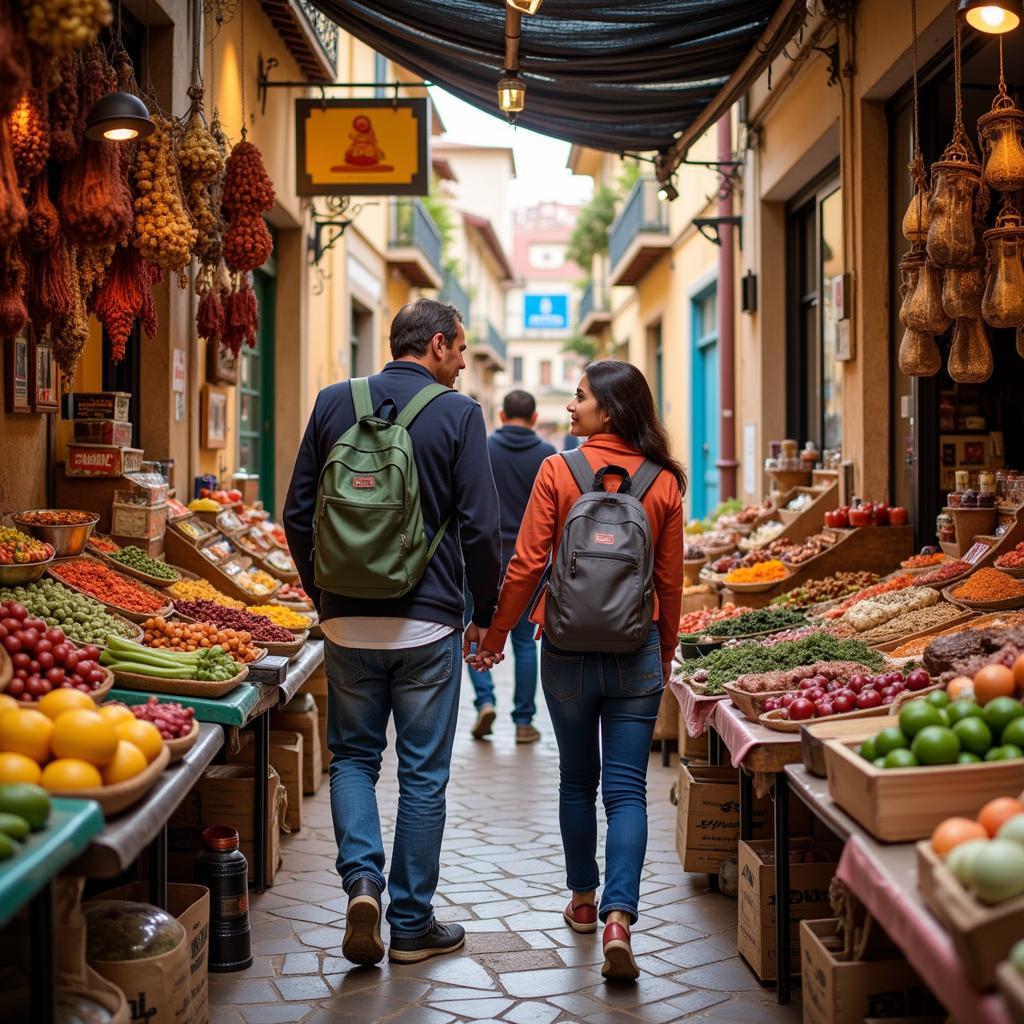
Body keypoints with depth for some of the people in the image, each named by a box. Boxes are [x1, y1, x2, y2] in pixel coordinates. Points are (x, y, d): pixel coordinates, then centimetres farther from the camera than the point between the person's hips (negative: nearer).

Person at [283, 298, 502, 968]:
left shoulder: (333, 404, 4)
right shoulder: (457, 413, -6)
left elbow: (297, 516, 7)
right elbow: (480, 525, -8)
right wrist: (487, 611, 5)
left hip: (347, 619, 3)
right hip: (428, 623, -3)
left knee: (353, 755, 17)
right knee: (423, 773, 7)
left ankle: (362, 877, -3)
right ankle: (411, 924, 15)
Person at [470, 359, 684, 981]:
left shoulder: (558, 471, -7)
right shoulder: (664, 482, -1)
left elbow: (527, 564, -7)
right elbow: (671, 580, 4)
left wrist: (497, 633, 7)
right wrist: (666, 652, 18)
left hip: (568, 650, 0)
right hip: (637, 653, 1)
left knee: (577, 781, 17)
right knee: (627, 790, 2)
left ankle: (583, 901, 30)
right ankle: (618, 918, -11)